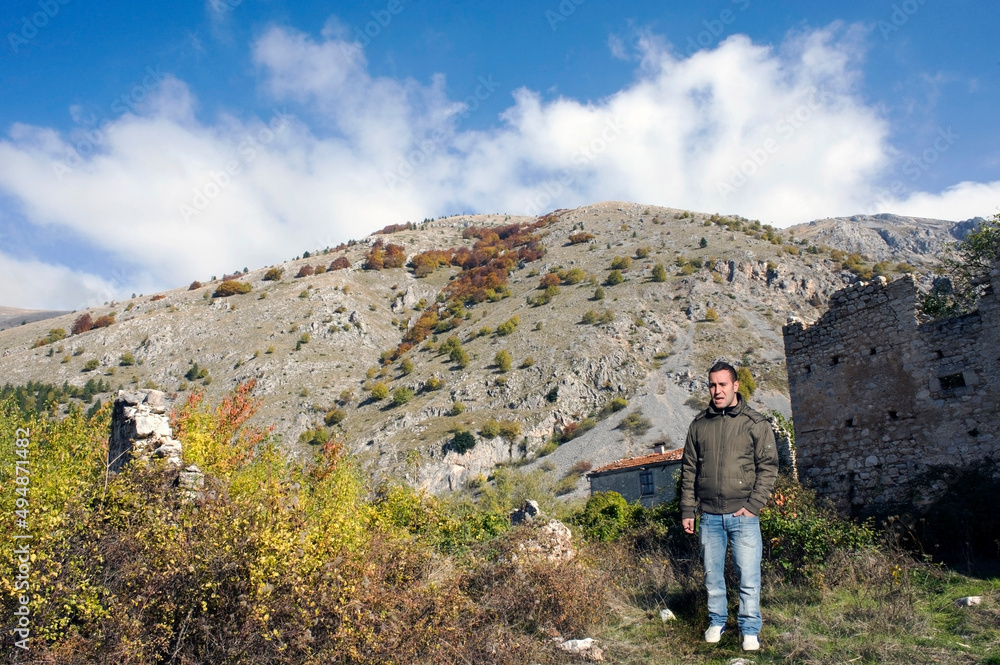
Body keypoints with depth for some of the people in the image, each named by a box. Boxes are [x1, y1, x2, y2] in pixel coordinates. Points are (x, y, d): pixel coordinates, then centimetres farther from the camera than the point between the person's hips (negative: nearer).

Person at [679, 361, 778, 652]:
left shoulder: (755, 423, -1)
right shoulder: (698, 425, 6)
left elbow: (768, 466, -3)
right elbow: (689, 470, 9)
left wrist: (753, 505, -11)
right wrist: (687, 509, 5)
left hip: (743, 516, -2)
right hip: (709, 516, 3)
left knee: (749, 577, 1)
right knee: (712, 575, 12)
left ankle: (750, 630, 17)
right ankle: (716, 622, 29)